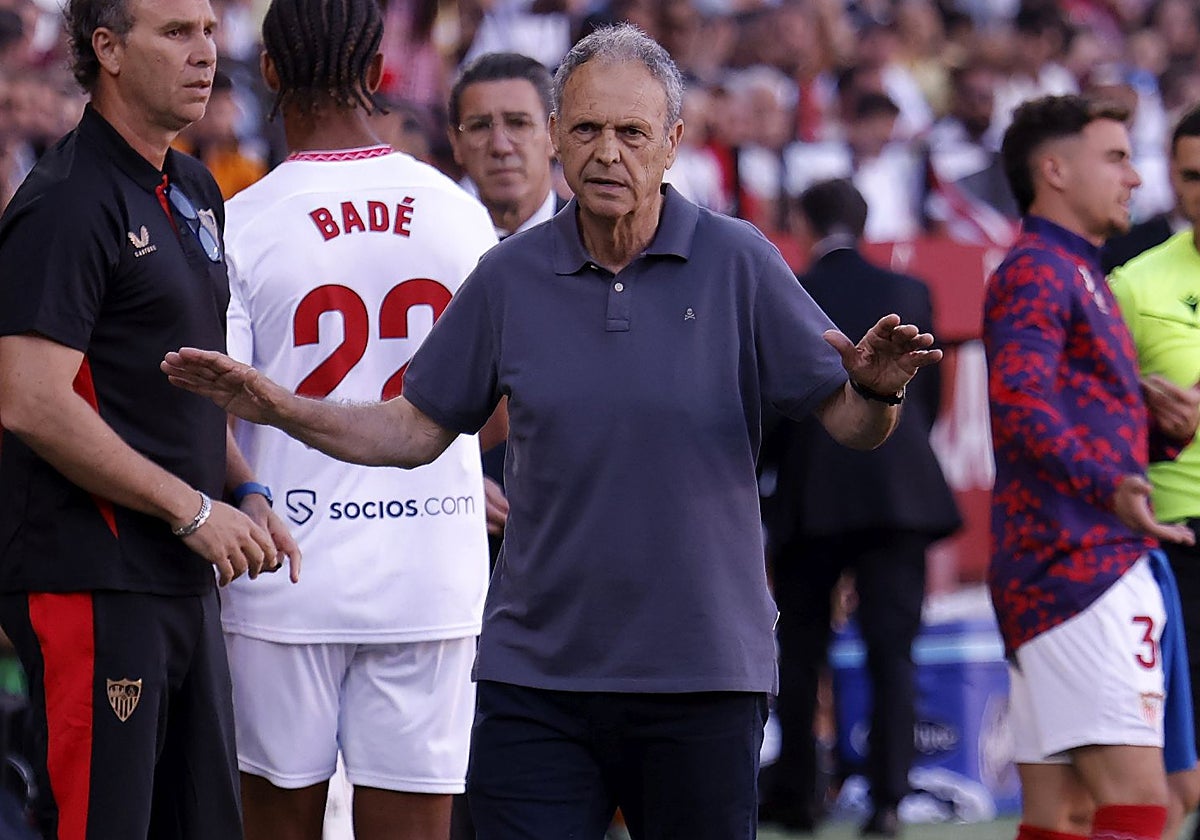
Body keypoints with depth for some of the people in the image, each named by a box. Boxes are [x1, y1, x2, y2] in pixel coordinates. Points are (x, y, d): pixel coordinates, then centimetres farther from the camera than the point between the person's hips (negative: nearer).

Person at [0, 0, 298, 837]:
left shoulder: (195, 193, 16)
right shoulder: (67, 203, -13)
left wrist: (246, 497, 10)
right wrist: (193, 511, -16)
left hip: (183, 579, 9)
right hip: (90, 580, -9)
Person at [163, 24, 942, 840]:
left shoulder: (738, 263, -1)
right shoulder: (511, 276, 6)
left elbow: (851, 424, -1)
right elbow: (416, 430, 13)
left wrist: (877, 390, -24)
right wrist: (279, 406, 2)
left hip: (703, 673, -1)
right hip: (535, 675, 1)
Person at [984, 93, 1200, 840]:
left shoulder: (1083, 276, 24)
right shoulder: (1036, 273, -9)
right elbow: (1020, 402, -25)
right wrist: (1110, 487, -40)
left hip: (1106, 563, 10)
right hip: (1075, 568, -10)